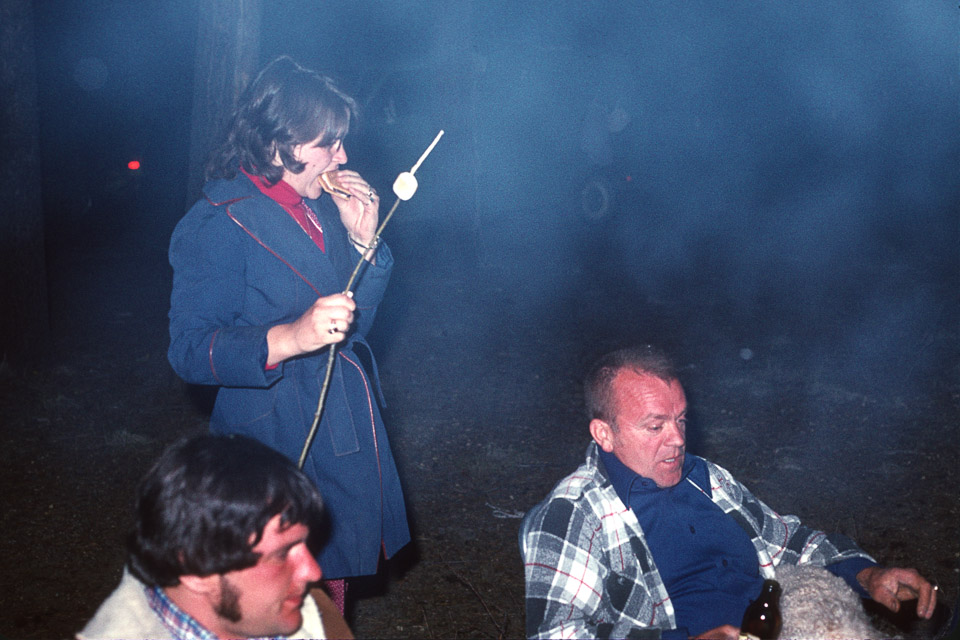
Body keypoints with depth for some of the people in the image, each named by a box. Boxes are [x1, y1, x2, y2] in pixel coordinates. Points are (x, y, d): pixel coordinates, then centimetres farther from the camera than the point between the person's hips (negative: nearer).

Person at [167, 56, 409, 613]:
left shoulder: (320, 207, 9)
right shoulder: (218, 226, -15)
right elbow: (190, 351, -21)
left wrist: (363, 239, -2)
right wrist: (288, 338, -35)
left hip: (345, 443, 8)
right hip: (278, 450, -7)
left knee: (331, 596, 19)